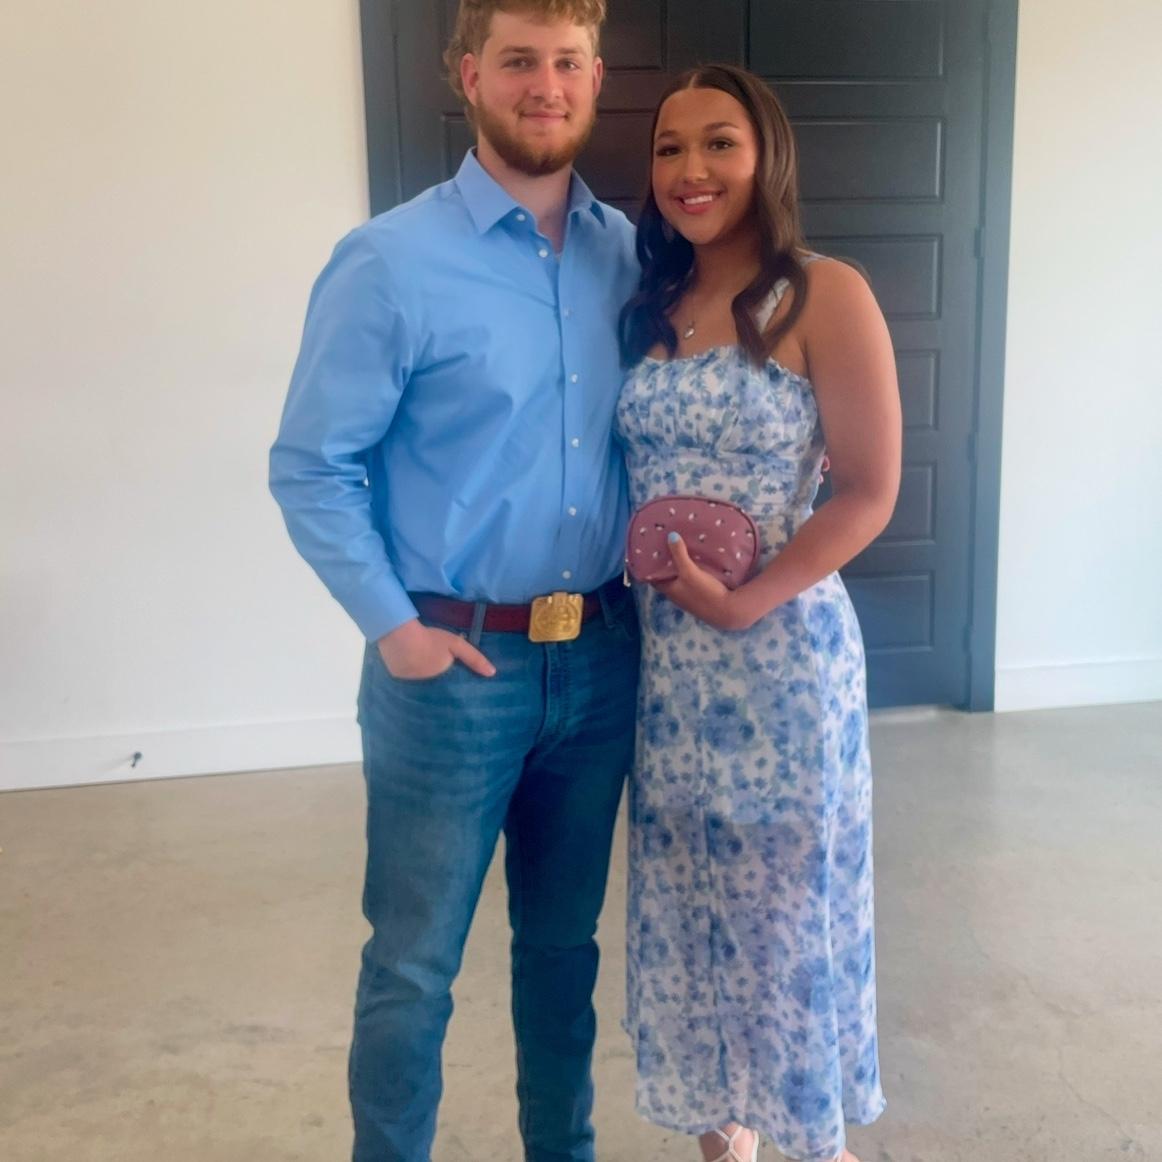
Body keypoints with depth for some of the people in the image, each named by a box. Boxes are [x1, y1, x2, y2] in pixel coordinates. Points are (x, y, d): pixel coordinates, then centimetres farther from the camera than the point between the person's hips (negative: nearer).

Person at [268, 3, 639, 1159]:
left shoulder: (628, 253, 4)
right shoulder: (391, 263, -10)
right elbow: (310, 469, -9)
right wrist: (393, 627, -13)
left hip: (599, 658, 5)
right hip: (454, 666, -4)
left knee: (564, 940, 21)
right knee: (412, 966, 9)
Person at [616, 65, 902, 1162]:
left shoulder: (825, 297, -8)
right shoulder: (649, 308, 9)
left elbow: (869, 491, -11)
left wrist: (746, 601, -18)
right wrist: (641, 562, -1)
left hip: (782, 646, -5)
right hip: (663, 650, 5)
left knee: (788, 892, 8)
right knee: (686, 887, 13)